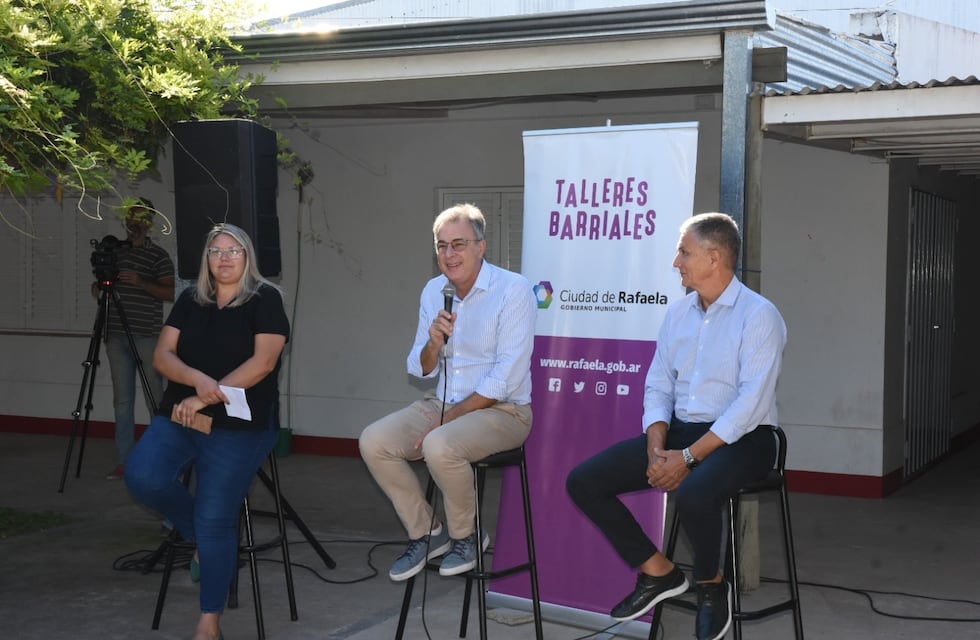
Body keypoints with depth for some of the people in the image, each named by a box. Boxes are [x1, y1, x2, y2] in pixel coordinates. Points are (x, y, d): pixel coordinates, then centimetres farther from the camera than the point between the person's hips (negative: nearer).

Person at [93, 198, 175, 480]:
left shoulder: (158, 255, 0)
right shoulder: (114, 251, 15)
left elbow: (170, 293, -8)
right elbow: (100, 287, 23)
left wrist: (140, 282, -21)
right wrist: (98, 287, 0)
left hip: (147, 337, -5)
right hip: (117, 336, 5)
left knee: (156, 401, -4)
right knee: (122, 401, 6)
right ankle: (123, 461, 9)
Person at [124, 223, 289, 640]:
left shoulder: (265, 299, -2)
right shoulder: (190, 300, 11)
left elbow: (263, 362, -13)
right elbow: (162, 356, 4)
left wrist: (205, 399, -16)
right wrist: (197, 379, -18)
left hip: (239, 426, -4)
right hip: (179, 416, 5)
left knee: (214, 520, -10)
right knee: (143, 477, -21)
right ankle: (200, 536, 8)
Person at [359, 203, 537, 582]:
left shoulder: (513, 290, -14)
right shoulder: (433, 291, 6)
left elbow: (507, 377, -19)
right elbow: (420, 370, 8)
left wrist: (449, 418, -18)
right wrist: (433, 343, -15)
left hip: (502, 411, -7)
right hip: (443, 404, 7)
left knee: (440, 446, -33)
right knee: (374, 442, -13)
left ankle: (464, 537, -6)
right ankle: (424, 532, 5)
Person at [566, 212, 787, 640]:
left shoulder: (759, 315, -11)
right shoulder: (678, 312, 10)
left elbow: (751, 403, -19)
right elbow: (658, 386, 9)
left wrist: (688, 457, -22)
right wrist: (656, 448, -8)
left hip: (740, 439, -7)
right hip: (680, 430, 7)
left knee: (692, 494, -38)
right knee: (583, 482, -6)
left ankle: (711, 585, -6)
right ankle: (658, 572, 8)